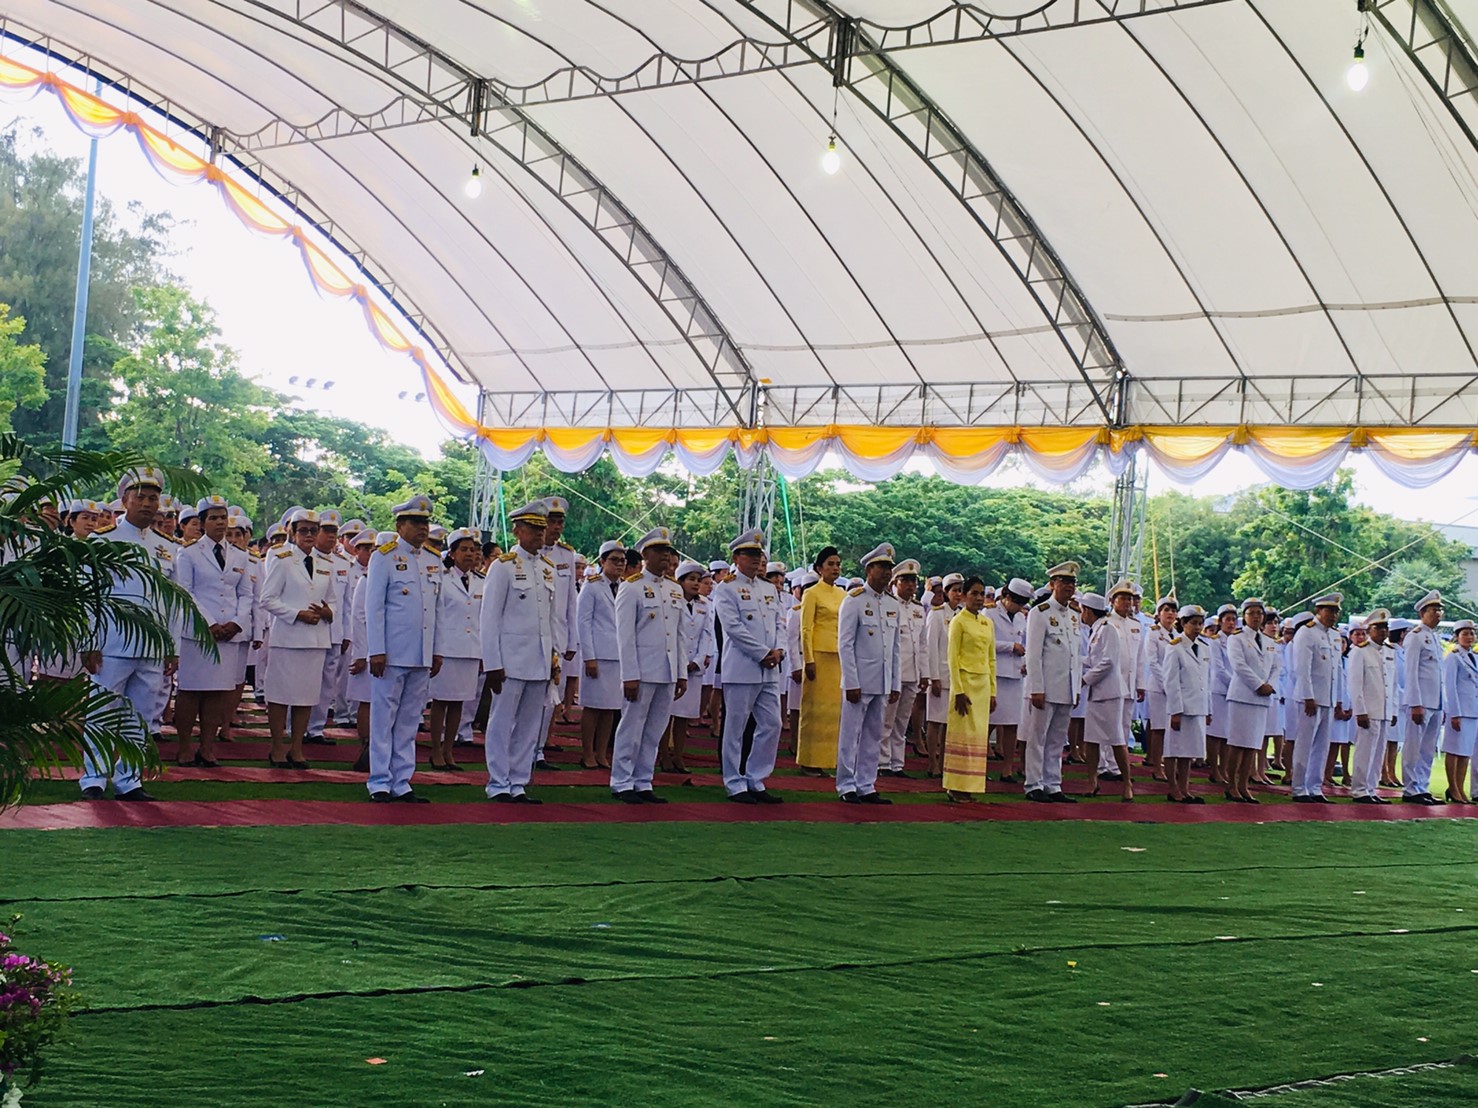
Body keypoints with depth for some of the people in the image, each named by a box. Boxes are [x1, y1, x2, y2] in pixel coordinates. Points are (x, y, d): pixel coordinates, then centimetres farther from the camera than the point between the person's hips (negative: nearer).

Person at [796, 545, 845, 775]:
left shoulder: (843, 595, 14)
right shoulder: (812, 594, -3)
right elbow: (806, 629, -7)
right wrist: (809, 660, -14)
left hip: (840, 657, 6)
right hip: (820, 655, -6)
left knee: (834, 708, 6)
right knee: (815, 708, -3)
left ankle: (824, 759, 12)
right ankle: (808, 761, 4)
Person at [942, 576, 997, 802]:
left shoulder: (988, 623, 13)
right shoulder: (958, 621, -4)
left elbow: (991, 659, 17)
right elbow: (953, 658, -8)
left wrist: (993, 691, 12)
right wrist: (958, 691, -14)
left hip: (983, 684, 6)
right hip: (965, 680, -6)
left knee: (979, 734, 5)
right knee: (963, 733, -5)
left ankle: (969, 785, 9)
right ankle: (955, 786, 0)